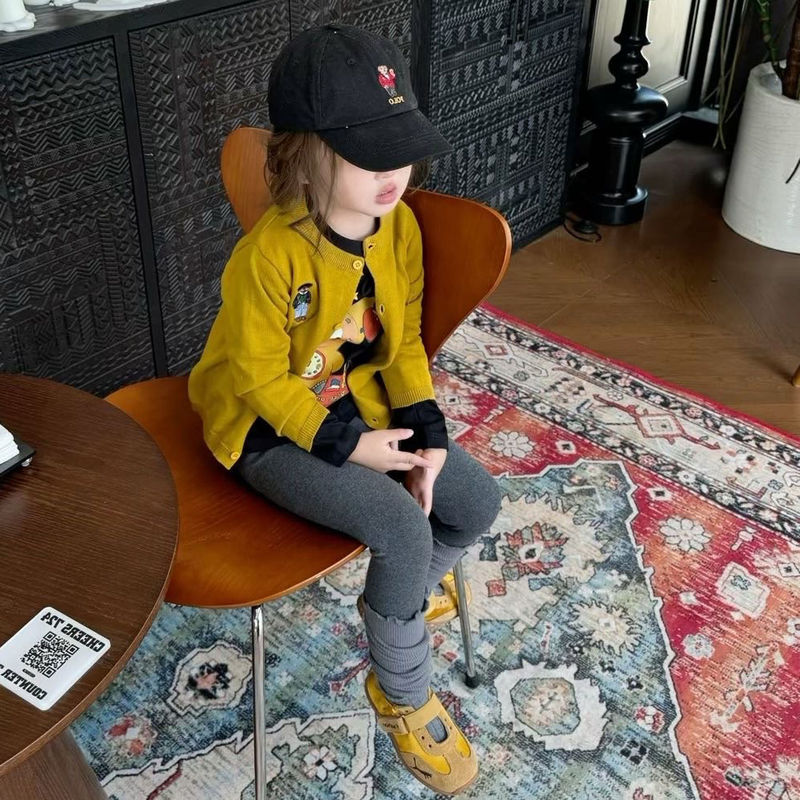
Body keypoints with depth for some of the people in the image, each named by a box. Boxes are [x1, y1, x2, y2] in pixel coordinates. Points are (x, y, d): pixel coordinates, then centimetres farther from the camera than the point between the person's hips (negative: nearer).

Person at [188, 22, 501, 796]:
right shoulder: (268, 255, -28)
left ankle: (411, 592, 29)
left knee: (478, 502, -3)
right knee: (402, 530, -23)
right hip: (273, 429, -6)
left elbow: (404, 342, 1)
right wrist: (348, 443, -22)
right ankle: (402, 696, 5)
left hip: (362, 404, 7)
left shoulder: (399, 225, -7)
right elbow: (260, 379, -20)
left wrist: (427, 436, -7)